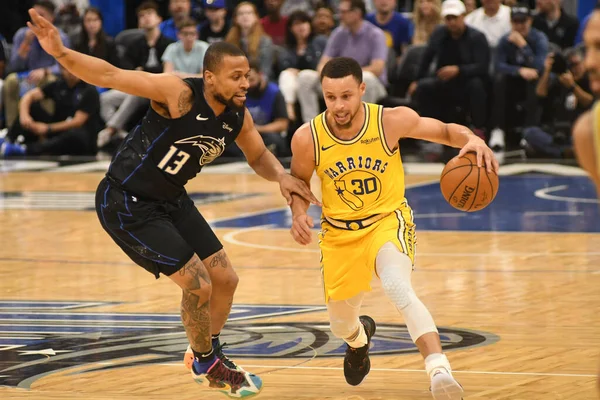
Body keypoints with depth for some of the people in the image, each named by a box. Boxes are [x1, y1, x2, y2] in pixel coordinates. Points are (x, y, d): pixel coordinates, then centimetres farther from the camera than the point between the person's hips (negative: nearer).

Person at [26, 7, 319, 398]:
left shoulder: (238, 116, -6)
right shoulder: (179, 94, -28)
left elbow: (258, 155, 14)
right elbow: (109, 76, -33)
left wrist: (281, 176, -8)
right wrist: (62, 53, -47)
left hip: (171, 200, 8)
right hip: (126, 204, -8)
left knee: (225, 280, 10)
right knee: (198, 285, -8)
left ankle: (210, 355, 34)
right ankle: (206, 364, 17)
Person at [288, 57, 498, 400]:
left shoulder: (392, 121, -20)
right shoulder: (308, 138, -17)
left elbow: (444, 131, -5)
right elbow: (299, 183, 4)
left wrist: (472, 140, -27)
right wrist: (299, 213, -17)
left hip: (388, 221, -3)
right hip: (339, 233, 3)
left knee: (398, 288, -34)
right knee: (341, 325, 15)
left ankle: (440, 369, -45)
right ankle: (360, 338, 56)